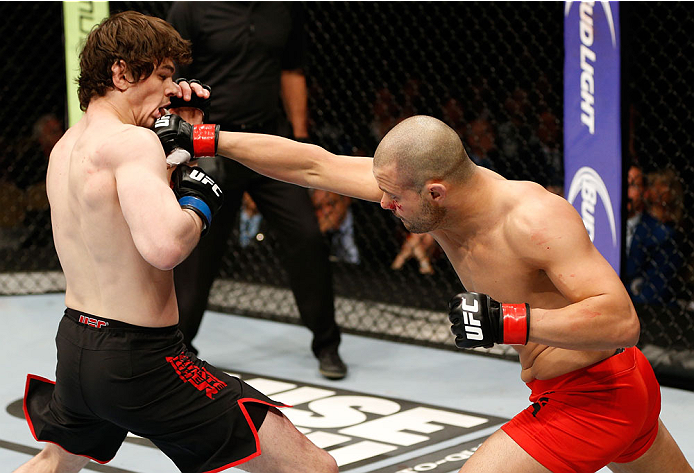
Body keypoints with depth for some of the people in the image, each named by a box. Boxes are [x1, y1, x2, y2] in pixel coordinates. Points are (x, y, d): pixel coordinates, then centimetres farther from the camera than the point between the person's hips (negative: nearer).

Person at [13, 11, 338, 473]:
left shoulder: (67, 145, 10)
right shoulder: (133, 142, -18)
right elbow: (164, 247, -34)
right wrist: (199, 205, -14)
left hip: (75, 344, 9)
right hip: (140, 360, -9)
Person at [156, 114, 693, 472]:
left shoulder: (533, 218, -30)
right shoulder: (426, 182, -7)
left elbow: (621, 320, -33)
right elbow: (314, 165, -3)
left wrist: (508, 322, -39)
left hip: (592, 400, -9)